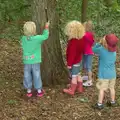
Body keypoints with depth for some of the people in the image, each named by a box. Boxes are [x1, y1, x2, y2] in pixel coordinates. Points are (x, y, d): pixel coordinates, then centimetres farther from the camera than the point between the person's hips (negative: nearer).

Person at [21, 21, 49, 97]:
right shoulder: (38, 38, -17)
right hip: (35, 61, -2)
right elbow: (45, 36, -4)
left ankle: (29, 91, 23)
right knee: (37, 76, 10)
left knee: (27, 76, 13)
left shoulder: (23, 39, -8)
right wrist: (46, 27, 8)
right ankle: (39, 91, 21)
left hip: (26, 61, 2)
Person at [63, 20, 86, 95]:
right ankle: (80, 88, 33)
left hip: (74, 62, -8)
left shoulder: (73, 42, -30)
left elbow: (72, 54, -27)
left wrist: (69, 63, -19)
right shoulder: (81, 39, -4)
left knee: (74, 76, 5)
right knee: (78, 75, 21)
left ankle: (71, 90, 19)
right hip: (79, 60, 8)